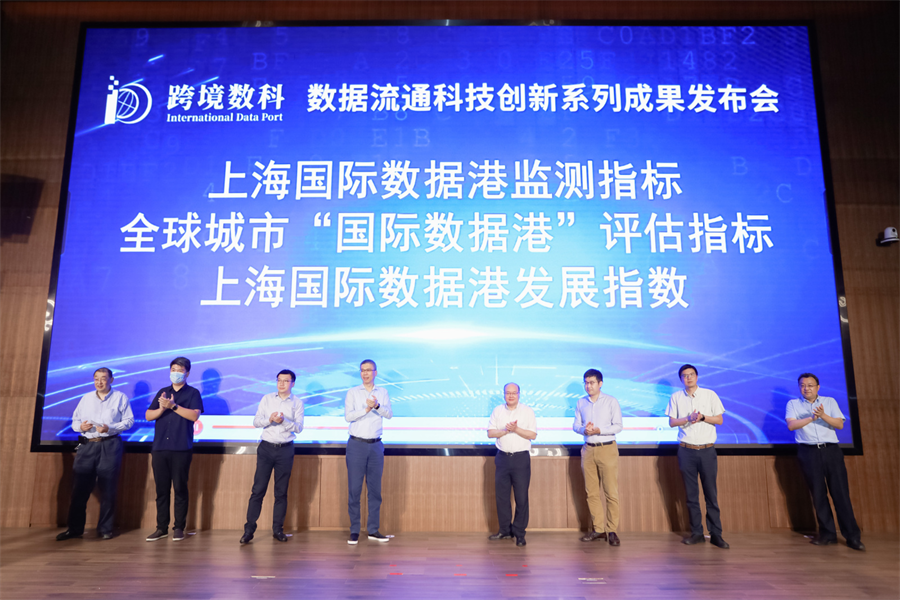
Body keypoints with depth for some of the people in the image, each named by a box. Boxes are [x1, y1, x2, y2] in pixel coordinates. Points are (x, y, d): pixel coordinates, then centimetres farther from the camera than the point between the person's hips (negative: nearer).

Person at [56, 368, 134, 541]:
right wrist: (80, 426, -9)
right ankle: (74, 528, 11)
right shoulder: (86, 398, 16)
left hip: (110, 446, -3)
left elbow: (129, 421, -1)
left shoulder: (120, 398, 5)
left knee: (108, 489, -1)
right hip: (87, 445, 3)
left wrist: (109, 428, -15)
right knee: (79, 488, 0)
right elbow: (75, 420, 14)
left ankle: (105, 529, 8)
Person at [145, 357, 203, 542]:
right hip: (159, 448, 4)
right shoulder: (162, 392, 17)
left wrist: (173, 406, -16)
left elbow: (194, 415, -10)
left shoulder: (192, 393, 4)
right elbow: (148, 415, 11)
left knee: (180, 488, -1)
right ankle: (161, 528, 13)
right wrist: (162, 409, -8)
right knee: (161, 489, 6)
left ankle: (179, 528, 6)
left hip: (181, 449, -4)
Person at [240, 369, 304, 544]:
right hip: (266, 447, 0)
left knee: (281, 492, 5)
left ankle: (278, 529, 14)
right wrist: (269, 419, -18)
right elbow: (255, 422, 1)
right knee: (258, 490, -2)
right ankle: (249, 529, 4)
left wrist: (283, 421, -21)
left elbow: (299, 427, -5)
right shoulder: (267, 399, 6)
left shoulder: (297, 403, 3)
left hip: (285, 449, 0)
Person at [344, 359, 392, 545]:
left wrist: (377, 406, -23)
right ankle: (354, 531, 8)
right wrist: (366, 409, -21)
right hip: (357, 445, -2)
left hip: (376, 445, 2)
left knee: (375, 489, 6)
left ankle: (373, 530, 14)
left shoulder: (382, 392, 8)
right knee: (354, 489, -1)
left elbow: (389, 414, -5)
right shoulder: (352, 392, 2)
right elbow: (348, 416, -10)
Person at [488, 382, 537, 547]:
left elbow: (533, 435, -4)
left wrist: (516, 429, -16)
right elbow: (490, 433, 2)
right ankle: (505, 530, 20)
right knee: (501, 496, 6)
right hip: (502, 457, 3)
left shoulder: (528, 411, 2)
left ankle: (519, 533, 9)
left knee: (521, 497, -2)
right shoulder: (497, 411, 9)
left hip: (521, 458, -3)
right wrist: (506, 430, -13)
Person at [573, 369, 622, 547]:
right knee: (591, 493, 6)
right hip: (588, 450, 4)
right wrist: (584, 430, -12)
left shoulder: (611, 401, -1)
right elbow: (576, 425, 10)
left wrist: (599, 430, -18)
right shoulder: (581, 403, 10)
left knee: (611, 493, -4)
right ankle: (597, 529, 15)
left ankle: (611, 530, 4)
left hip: (607, 449, -4)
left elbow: (618, 426, -5)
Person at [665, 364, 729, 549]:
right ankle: (696, 533, 11)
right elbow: (672, 422, 4)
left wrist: (703, 417, -12)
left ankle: (715, 534, 5)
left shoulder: (710, 395, 5)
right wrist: (689, 418, -13)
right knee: (691, 494, 4)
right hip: (686, 450, 1)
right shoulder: (676, 397, 7)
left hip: (707, 450, -1)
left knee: (711, 493, -1)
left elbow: (719, 420, 5)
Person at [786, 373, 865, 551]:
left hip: (831, 450, 1)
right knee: (818, 494, 1)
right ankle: (827, 533, 9)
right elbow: (791, 425, -6)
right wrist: (811, 418, -17)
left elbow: (840, 424, 1)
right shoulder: (793, 404, 9)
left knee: (841, 492, -4)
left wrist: (823, 415, -16)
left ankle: (852, 536, 1)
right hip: (809, 452, 0)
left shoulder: (829, 402, 13)